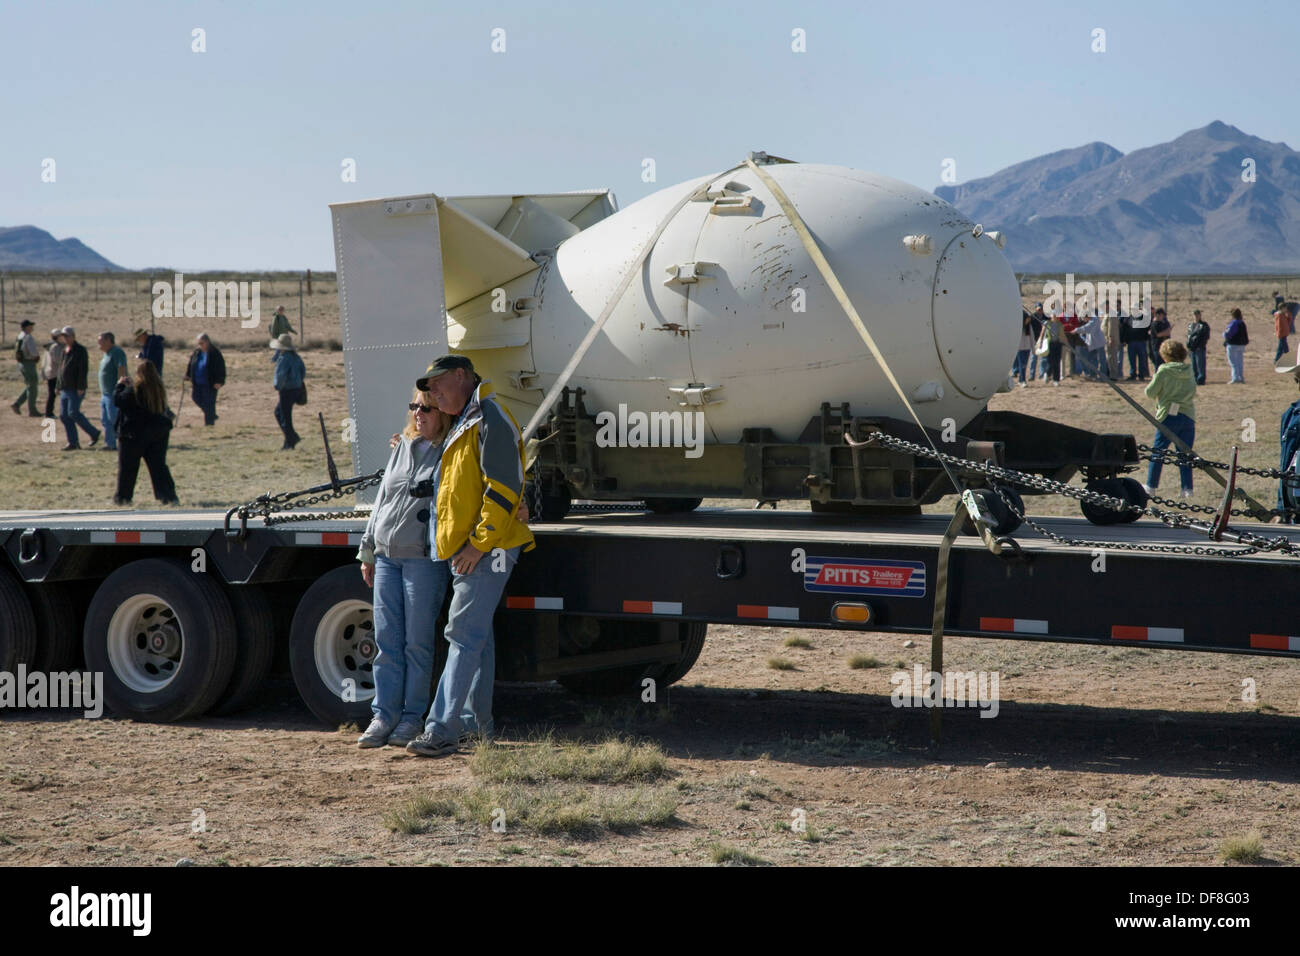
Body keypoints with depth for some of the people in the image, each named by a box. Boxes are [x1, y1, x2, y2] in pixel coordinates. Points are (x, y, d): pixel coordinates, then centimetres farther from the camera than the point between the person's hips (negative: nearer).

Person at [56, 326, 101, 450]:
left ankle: (94, 433, 1)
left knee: (73, 413, -15)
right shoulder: (65, 350, 17)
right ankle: (73, 442, 6)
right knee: (64, 415, 3)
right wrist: (59, 387, 19)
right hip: (65, 389, 8)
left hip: (76, 389, -8)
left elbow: (83, 369, -15)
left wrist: (80, 387, -21)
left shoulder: (80, 350, -8)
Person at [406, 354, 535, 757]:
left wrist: (478, 544, -21)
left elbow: (503, 489, -20)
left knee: (464, 635, -12)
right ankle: (476, 723, 19)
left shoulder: (490, 419, -13)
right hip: (463, 550, 10)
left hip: (485, 550, -10)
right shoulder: (463, 425, 20)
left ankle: (442, 730, -16)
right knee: (477, 637, 13)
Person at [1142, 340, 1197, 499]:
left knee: (1157, 451, 8)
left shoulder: (1164, 371, -8)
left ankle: (1151, 486, 12)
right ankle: (1187, 488, 0)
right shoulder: (1188, 372, 6)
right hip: (1188, 417, 4)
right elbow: (1193, 391, 15)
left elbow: (1150, 392, -5)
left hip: (1169, 416, -4)